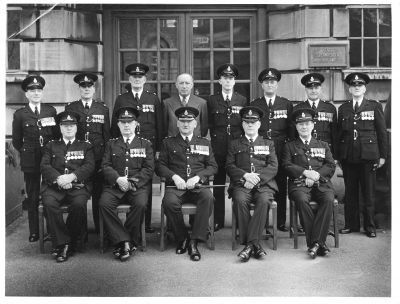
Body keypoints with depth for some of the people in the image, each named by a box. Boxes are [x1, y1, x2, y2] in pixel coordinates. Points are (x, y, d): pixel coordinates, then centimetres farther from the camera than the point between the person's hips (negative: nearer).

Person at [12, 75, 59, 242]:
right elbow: (16, 141, 12)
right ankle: (34, 232, 15)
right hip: (30, 161, 0)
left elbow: (58, 134, 11)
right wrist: (26, 153, 9)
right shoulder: (20, 114, 5)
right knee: (32, 197, 5)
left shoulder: (51, 110, 8)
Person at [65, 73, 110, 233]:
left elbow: (107, 134, 9)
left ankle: (100, 227, 12)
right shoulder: (70, 108, 8)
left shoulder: (103, 108, 10)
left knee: (98, 193, 2)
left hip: (98, 157, 0)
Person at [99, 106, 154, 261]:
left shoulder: (145, 144, 14)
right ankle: (125, 241, -24)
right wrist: (118, 179, -13)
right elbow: (105, 166, 7)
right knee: (104, 203, -29)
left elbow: (149, 169, 5)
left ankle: (126, 242, -18)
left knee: (140, 204, -33)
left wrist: (132, 181, -11)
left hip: (138, 185, -1)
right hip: (114, 184, 1)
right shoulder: (111, 144, 18)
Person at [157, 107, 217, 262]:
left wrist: (197, 177, -6)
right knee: (169, 202, -35)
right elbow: (161, 165, 11)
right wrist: (174, 177, -8)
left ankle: (194, 241, -27)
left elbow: (213, 166, 13)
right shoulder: (168, 143, 17)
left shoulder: (204, 143, 20)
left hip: (198, 185, 1)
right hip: (176, 185, 0)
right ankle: (182, 238, -11)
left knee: (208, 197, -34)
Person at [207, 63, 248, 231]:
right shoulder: (212, 100, 9)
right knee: (218, 184, 2)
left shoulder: (242, 101, 10)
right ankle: (218, 220, 10)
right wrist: (214, 140, 4)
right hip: (218, 147, 0)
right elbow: (209, 125, 10)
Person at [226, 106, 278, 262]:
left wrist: (257, 178, -10)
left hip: (264, 184, 0)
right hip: (241, 184, 0)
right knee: (240, 200, -34)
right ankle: (254, 244, -29)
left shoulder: (268, 144, 22)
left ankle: (251, 243, -32)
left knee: (264, 201, -34)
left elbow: (273, 167, 8)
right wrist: (245, 175, -11)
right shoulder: (234, 144, 21)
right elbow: (229, 167, 8)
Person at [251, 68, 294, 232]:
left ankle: (281, 222, 11)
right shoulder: (253, 105, 10)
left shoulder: (287, 104, 12)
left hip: (281, 152, 1)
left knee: (281, 187, 2)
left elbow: (291, 129, 11)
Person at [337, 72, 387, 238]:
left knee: (369, 193, 2)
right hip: (348, 157, 2)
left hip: (368, 156, -2)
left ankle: (369, 226, 12)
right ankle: (351, 224, 17)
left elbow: (382, 132, 4)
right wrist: (337, 154, 6)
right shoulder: (343, 109, 11)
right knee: (350, 192, 7)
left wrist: (382, 155, -1)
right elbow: (339, 133, 12)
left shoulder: (375, 106, 5)